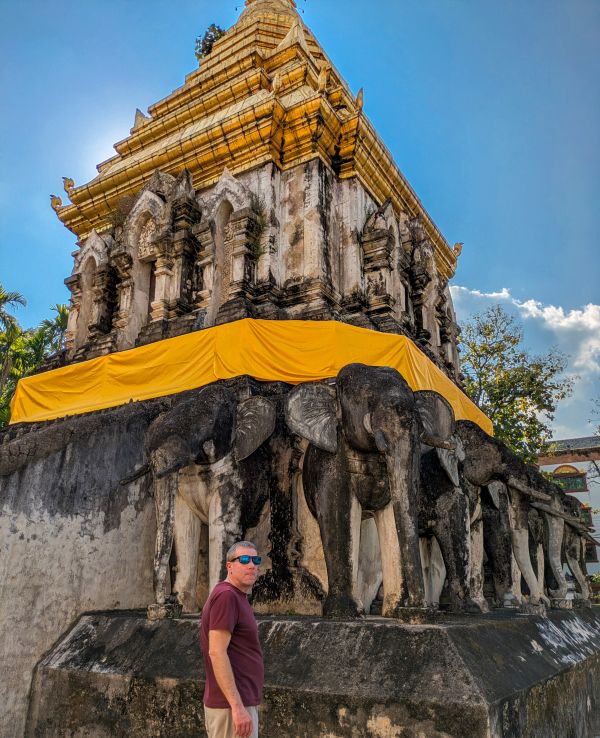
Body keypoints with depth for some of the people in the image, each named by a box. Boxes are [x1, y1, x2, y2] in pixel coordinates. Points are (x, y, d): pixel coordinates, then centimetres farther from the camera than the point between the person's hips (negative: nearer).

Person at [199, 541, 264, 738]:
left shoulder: (236, 598, 14)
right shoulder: (226, 595, -16)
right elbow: (216, 653, -23)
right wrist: (237, 706, -25)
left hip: (237, 703, 10)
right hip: (232, 705, -10)